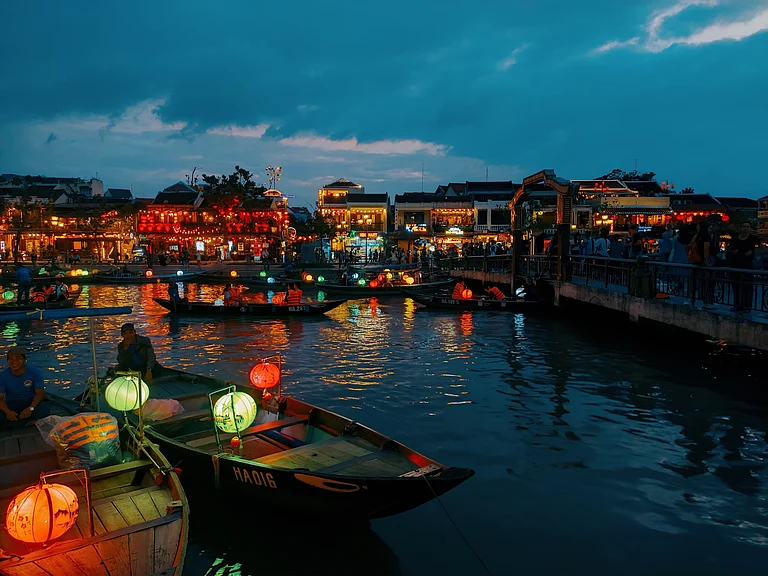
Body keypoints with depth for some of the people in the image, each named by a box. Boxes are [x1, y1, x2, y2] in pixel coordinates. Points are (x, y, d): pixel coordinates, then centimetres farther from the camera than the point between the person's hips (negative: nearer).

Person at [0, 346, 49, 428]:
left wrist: (30, 408, -31)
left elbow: (40, 393, -13)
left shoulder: (35, 372, -8)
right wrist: (7, 411, -31)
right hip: (11, 406, 1)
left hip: (30, 404, 0)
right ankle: (29, 421, -14)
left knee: (45, 409, -33)